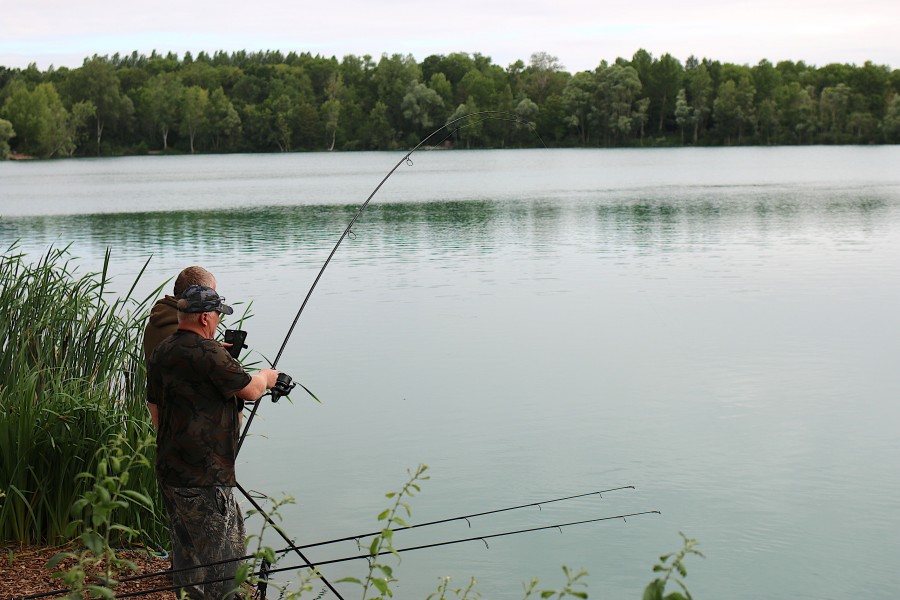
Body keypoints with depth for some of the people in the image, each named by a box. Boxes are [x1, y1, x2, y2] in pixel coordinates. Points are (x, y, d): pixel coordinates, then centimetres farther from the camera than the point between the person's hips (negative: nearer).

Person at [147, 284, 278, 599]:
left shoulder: (161, 352, 10)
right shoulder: (208, 352, -19)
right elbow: (251, 390, -12)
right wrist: (265, 377, 10)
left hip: (169, 471, 9)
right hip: (204, 476, -9)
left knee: (187, 552, 19)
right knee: (220, 556, 1)